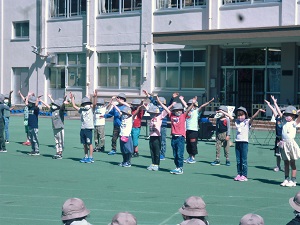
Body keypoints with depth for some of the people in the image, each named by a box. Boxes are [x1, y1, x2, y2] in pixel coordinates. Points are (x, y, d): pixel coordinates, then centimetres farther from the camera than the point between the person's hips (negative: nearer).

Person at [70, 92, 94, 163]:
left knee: (89, 144, -3)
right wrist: (72, 98, 21)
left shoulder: (90, 109, 1)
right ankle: (86, 157, 19)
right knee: (84, 144, 10)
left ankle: (91, 158, 1)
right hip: (82, 129, 5)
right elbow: (74, 106, 22)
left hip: (89, 129, -5)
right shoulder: (81, 109, 15)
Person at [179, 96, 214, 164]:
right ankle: (189, 157, 21)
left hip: (194, 130, -6)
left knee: (193, 145, -4)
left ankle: (193, 158, 2)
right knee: (188, 145, 11)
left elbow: (202, 106, -13)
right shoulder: (188, 110, 16)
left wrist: (209, 102, -24)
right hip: (187, 130, 6)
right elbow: (185, 104, 32)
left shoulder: (196, 111, -1)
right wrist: (181, 99, 45)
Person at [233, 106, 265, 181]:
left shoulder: (247, 122, -3)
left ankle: (244, 176, 0)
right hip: (237, 142, 5)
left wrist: (259, 111, -32)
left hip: (244, 142, -5)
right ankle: (239, 174, 15)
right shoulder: (236, 122, 11)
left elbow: (253, 117, -17)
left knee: (244, 160, -4)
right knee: (238, 160, 8)